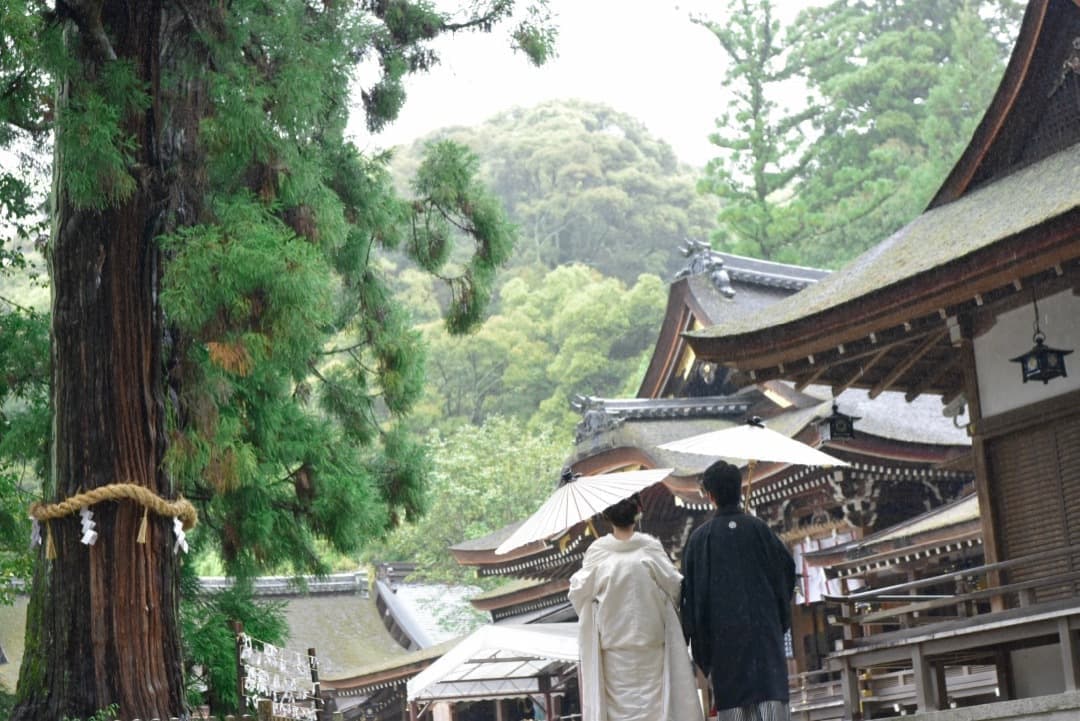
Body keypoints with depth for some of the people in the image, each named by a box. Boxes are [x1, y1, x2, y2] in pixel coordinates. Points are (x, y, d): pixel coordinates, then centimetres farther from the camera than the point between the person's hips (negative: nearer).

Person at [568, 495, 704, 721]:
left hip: (614, 638, 0)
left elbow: (579, 591, -1)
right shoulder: (650, 547, -8)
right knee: (652, 693, 8)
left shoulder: (597, 551, -8)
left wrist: (575, 580, 20)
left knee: (619, 696, 5)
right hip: (650, 635, 0)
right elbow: (673, 583, -4)